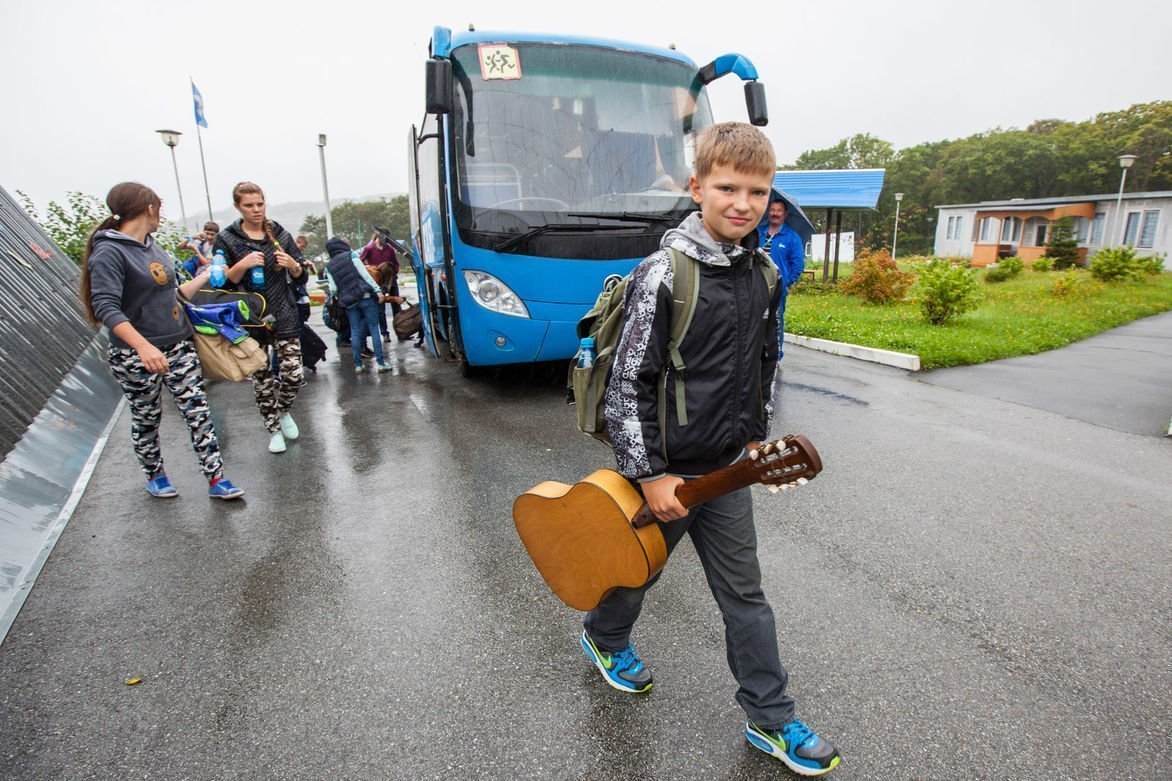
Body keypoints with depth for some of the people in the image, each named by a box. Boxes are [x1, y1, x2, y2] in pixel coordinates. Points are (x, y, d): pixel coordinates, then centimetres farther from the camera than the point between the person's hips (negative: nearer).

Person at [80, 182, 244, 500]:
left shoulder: (151, 246, 9)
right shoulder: (110, 252, -15)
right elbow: (105, 307, -24)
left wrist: (203, 277, 24)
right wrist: (144, 346, -36)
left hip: (178, 347, 7)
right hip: (135, 356, -6)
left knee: (198, 411, 1)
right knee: (146, 419, 11)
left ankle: (216, 479, 6)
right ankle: (155, 476, 32)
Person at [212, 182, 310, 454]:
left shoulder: (281, 234, 5)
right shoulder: (227, 239, 0)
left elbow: (302, 277, 8)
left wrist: (292, 264, -14)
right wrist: (243, 264, -19)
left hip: (285, 316, 1)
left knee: (293, 374, -3)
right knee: (262, 379, 5)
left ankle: (285, 411, 28)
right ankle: (274, 429, 22)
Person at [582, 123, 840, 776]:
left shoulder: (765, 274, 1)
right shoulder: (664, 275, -20)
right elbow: (628, 383, -19)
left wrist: (756, 434, 14)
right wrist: (652, 474, -18)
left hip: (726, 466, 6)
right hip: (664, 467, -5)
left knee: (745, 592, 15)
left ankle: (771, 719, 32)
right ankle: (604, 637, 50)